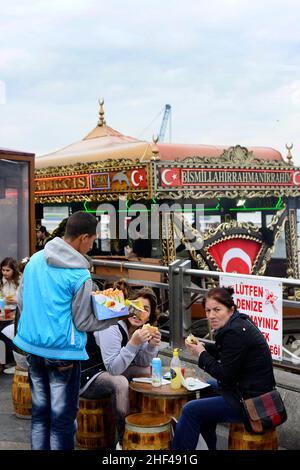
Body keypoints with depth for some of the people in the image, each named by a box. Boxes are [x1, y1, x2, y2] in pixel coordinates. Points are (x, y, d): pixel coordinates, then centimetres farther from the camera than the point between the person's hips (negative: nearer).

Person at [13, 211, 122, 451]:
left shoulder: (35, 260, 3)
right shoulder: (80, 275, -16)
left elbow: (22, 303, 12)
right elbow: (82, 323, -9)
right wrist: (115, 317, 3)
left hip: (32, 345, 7)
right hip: (62, 352, -6)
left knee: (40, 412, 17)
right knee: (63, 417, 6)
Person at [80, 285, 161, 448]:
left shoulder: (140, 328, -1)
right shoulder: (112, 328, -26)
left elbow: (142, 364, 1)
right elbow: (113, 369, -32)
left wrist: (152, 346, -17)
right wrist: (133, 343, -39)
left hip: (109, 371, 9)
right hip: (86, 378, -9)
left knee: (150, 372, 2)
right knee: (120, 383, -33)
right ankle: (123, 439, -17)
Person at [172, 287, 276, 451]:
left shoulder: (235, 333, -24)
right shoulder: (240, 322, 6)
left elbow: (225, 375, -21)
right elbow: (224, 353, 19)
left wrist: (201, 354, -10)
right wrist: (202, 346, 3)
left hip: (250, 401, -11)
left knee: (191, 410, -11)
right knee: (205, 389, 29)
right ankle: (210, 446, 38)